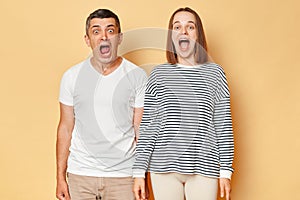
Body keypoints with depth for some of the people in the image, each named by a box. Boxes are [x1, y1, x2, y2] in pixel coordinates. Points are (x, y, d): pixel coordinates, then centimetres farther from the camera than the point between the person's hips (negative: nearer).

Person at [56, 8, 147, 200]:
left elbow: (141, 132, -1)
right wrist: (60, 178, 4)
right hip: (80, 175, 2)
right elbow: (66, 129, 6)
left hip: (123, 176, -1)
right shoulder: (72, 76, 2)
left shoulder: (137, 76, -2)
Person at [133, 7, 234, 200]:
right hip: (164, 168, 1)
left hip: (203, 168, 0)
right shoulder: (158, 74, 4)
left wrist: (226, 171, 1)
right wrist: (139, 172, -1)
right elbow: (147, 126, 3)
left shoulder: (214, 72, 3)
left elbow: (224, 125, 4)